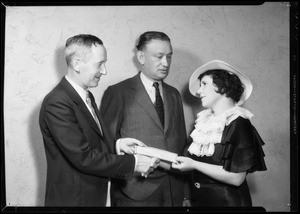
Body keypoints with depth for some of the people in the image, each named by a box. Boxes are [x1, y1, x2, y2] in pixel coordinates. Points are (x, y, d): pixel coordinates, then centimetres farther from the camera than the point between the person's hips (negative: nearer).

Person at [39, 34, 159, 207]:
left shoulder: (87, 96, 7)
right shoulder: (57, 104, -21)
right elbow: (83, 157, -25)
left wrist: (117, 144, -2)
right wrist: (133, 163, -20)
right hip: (74, 199, -8)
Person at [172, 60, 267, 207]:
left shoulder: (238, 124, -16)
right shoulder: (204, 121, 4)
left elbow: (236, 178, -22)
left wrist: (194, 165, -21)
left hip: (227, 201, -6)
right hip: (200, 199, 6)